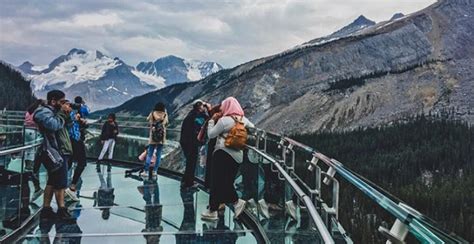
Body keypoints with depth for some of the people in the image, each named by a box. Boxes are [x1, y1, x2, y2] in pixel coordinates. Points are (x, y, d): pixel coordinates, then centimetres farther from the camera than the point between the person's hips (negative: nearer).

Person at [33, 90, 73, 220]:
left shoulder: (53, 111, 19)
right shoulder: (43, 111, -10)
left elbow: (67, 125, 18)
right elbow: (54, 125, -26)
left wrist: (67, 114, 1)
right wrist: (63, 113, -14)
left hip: (60, 151, 10)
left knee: (52, 182, 11)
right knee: (61, 182, -6)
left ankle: (46, 209, 15)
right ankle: (61, 210, 0)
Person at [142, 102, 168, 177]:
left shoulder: (153, 114, -2)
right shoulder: (165, 115, 0)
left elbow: (147, 119, 14)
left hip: (152, 139, 0)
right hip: (161, 139, 1)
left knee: (149, 155, 3)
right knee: (158, 155, 7)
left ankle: (146, 171, -1)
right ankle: (155, 171, 6)